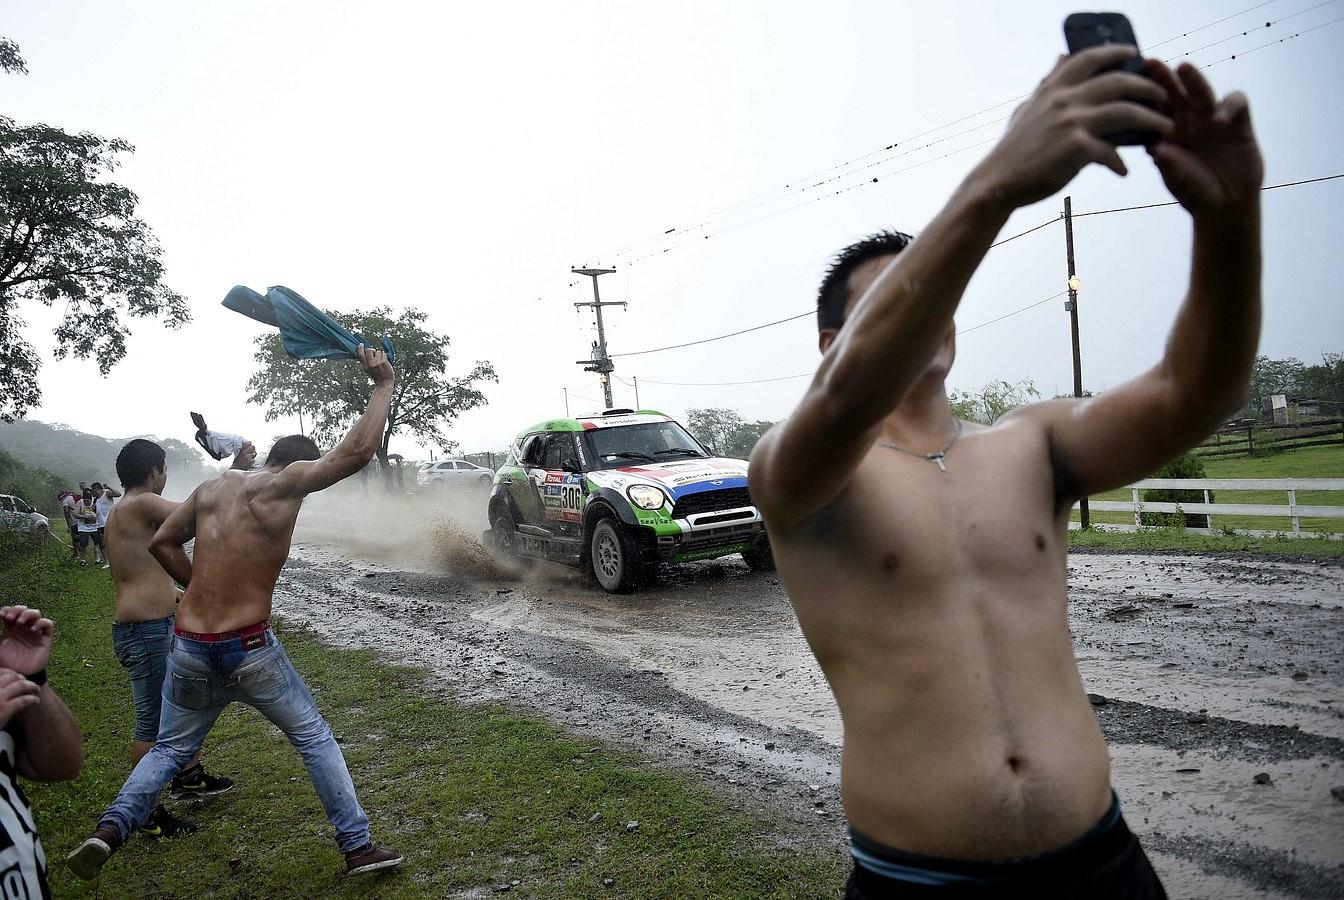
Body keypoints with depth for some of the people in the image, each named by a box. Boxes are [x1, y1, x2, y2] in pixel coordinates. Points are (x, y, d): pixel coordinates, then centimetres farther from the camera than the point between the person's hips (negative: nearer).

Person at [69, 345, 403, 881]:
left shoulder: (211, 487, 8)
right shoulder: (284, 484, -11)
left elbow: (161, 543, 18)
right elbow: (356, 452, -17)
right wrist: (383, 385, -9)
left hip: (188, 649, 5)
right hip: (249, 650, -5)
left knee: (171, 749, 25)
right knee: (314, 737, 11)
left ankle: (109, 831, 8)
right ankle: (357, 847, 13)